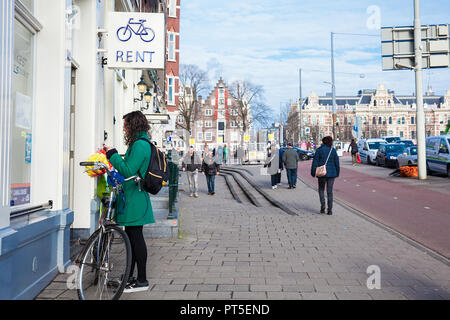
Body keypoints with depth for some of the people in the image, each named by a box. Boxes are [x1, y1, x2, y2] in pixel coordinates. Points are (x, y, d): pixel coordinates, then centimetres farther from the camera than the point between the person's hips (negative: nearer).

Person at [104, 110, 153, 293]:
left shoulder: (140, 145, -16)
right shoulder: (142, 143, 16)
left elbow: (128, 171, -20)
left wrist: (113, 155, -12)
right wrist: (113, 156, 16)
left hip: (135, 199, -10)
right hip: (132, 197, 10)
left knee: (135, 237, -4)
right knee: (131, 237, 16)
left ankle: (142, 281, 6)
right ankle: (129, 277, 27)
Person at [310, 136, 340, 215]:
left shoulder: (319, 150, -4)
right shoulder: (333, 150, 2)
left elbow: (315, 162, -6)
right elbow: (337, 162, 5)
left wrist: (313, 172, 0)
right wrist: (337, 173, 14)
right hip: (331, 173, 2)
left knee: (321, 189, 15)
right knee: (330, 191, 8)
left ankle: (323, 207, 0)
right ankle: (330, 210, 6)